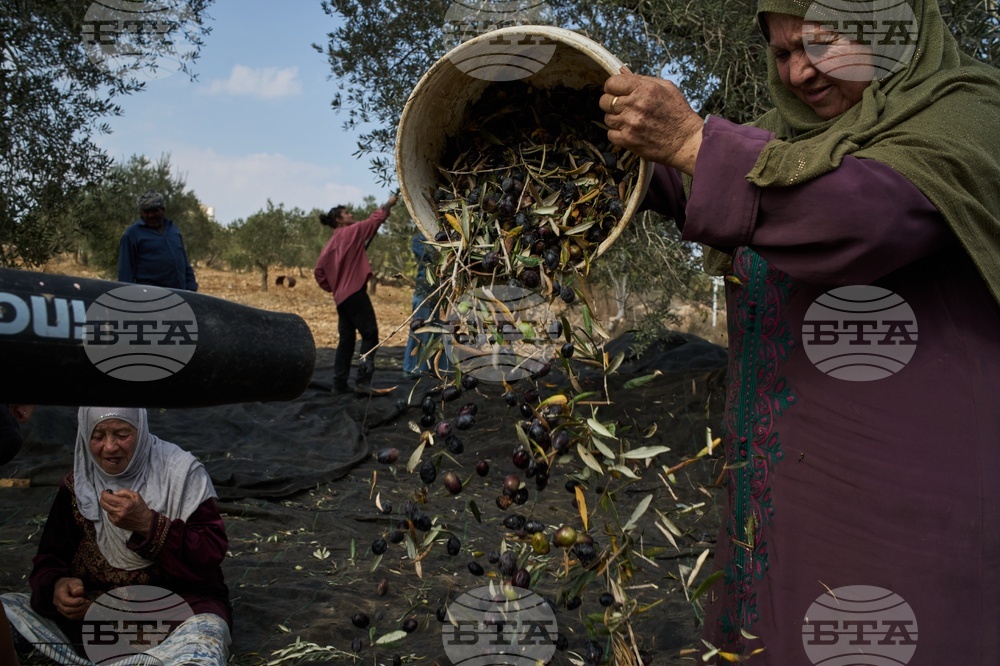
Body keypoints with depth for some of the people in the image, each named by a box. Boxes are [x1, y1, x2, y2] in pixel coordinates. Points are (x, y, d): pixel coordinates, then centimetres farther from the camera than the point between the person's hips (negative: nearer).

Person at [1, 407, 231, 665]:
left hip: (179, 606, -4)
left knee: (204, 636, -37)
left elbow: (211, 555, -11)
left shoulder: (180, 471, -4)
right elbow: (49, 560, 7)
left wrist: (148, 524, -24)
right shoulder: (76, 486, 7)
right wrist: (56, 587, -17)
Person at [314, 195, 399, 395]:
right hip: (355, 292, -8)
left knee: (347, 339, 10)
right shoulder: (350, 232, -4)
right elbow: (374, 221, 0)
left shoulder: (332, 242, 16)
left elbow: (319, 271, 13)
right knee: (370, 334, -8)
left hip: (341, 296, 8)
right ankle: (363, 380, -16)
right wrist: (388, 205, 13)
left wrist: (332, 287, 17)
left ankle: (340, 383, 9)